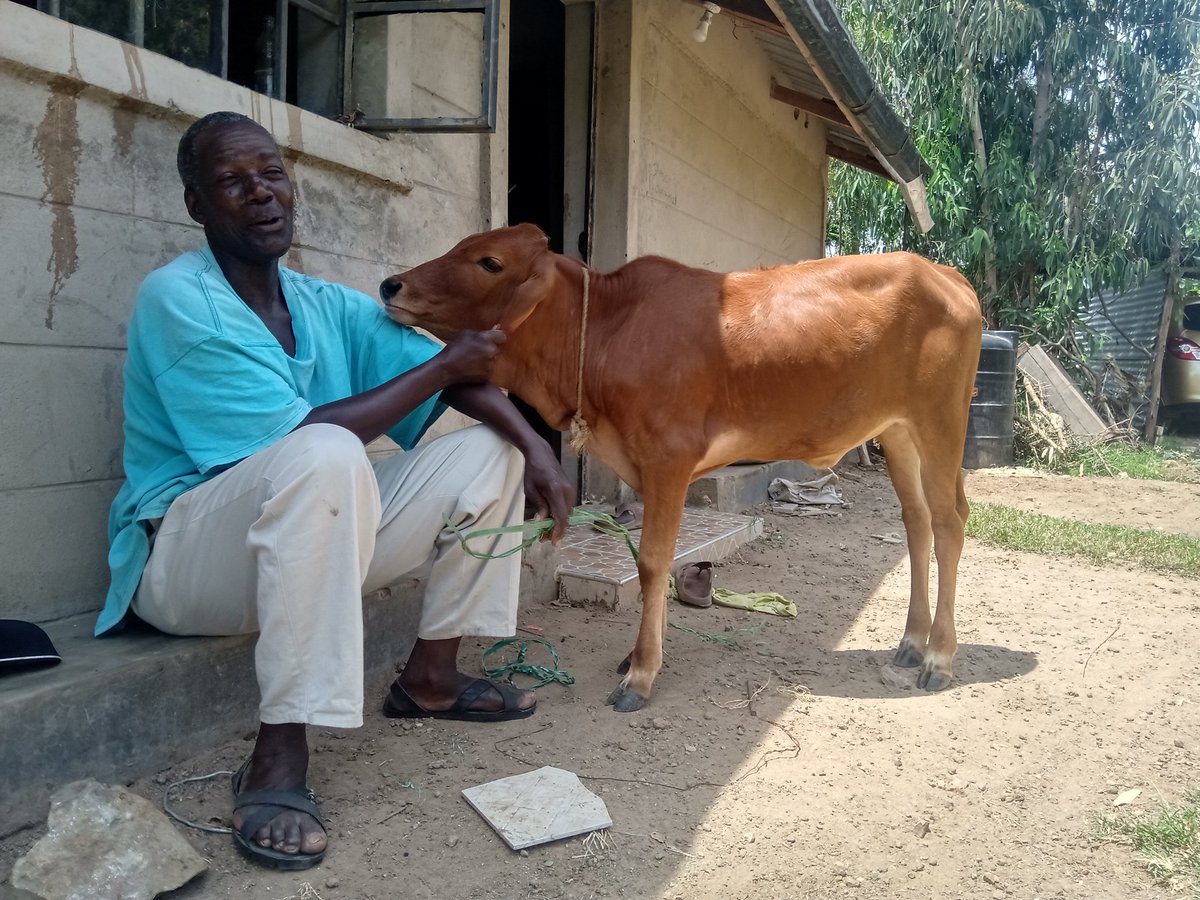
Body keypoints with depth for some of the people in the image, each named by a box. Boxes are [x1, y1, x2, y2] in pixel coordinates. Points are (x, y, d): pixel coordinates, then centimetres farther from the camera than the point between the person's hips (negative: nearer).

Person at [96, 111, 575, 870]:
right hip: (182, 554, -7)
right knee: (326, 456, -38)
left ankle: (431, 678, 12)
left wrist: (535, 448, -13)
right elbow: (303, 436, -24)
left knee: (489, 451, 4)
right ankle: (279, 757, -31)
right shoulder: (178, 299, -16)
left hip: (315, 537, 8)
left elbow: (459, 375, 5)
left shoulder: (329, 307, 6)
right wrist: (441, 366, -16)